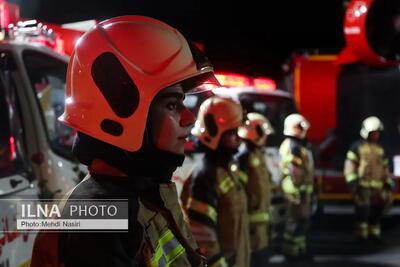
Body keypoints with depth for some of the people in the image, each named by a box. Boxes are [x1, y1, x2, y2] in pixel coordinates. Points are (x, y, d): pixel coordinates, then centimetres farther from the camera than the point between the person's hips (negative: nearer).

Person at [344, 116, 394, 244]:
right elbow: (349, 166, -4)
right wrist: (352, 182, -12)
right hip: (362, 185, -5)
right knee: (362, 211, -8)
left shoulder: (380, 149, 17)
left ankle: (374, 234, 14)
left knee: (377, 211, 4)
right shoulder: (357, 147, 0)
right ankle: (361, 235, -1)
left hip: (378, 187, 5)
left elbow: (385, 168, 21)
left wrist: (388, 184, 15)